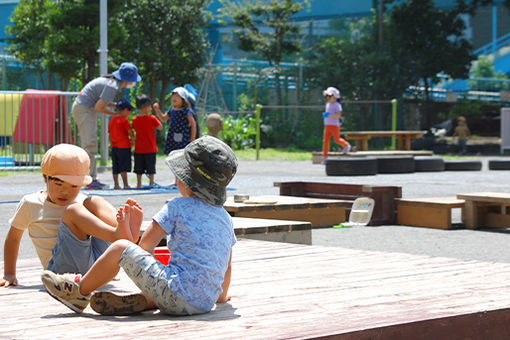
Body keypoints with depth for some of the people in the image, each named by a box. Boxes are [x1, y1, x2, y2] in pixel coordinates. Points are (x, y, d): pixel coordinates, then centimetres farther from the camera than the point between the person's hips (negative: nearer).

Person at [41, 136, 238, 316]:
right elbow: (227, 266, 26)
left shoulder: (177, 207, -1)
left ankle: (79, 291, 16)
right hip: (205, 304, 7)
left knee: (120, 248, 0)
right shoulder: (225, 217, 17)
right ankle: (140, 301, 9)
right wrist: (221, 295, 43)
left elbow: (145, 245, 1)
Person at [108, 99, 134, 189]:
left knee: (115, 167, 10)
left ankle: (116, 184, 13)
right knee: (123, 168, -7)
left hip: (114, 147, 7)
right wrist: (132, 139, 6)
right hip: (123, 147, -7)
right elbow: (130, 132, -12)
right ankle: (125, 184, -8)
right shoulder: (124, 121, -11)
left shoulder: (111, 120, 12)